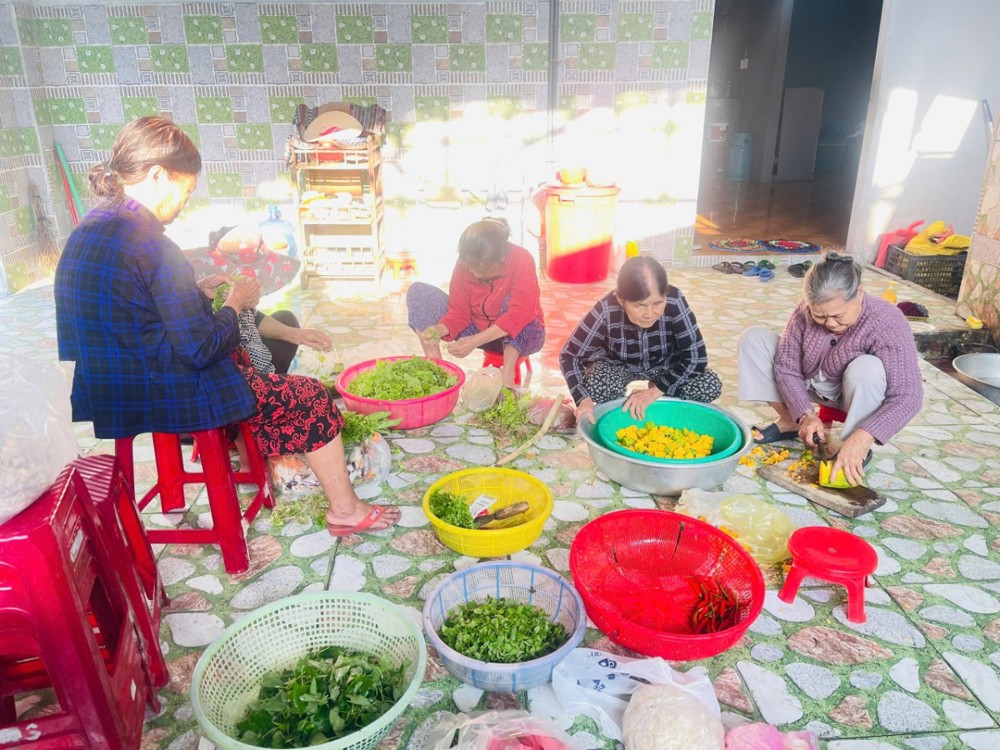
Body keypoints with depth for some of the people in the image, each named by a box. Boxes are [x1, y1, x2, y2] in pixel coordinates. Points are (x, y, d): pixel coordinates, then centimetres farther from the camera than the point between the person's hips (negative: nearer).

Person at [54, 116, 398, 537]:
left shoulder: (86, 232, 5)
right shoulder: (150, 243, -23)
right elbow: (201, 348, -22)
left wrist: (197, 292, 10)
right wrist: (236, 302, -5)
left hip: (108, 393, 10)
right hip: (162, 397, -9)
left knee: (240, 358, 32)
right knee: (311, 398, 3)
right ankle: (345, 510, 15)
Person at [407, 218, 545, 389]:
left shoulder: (521, 260, -25)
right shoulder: (464, 264, -14)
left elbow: (520, 312, -37)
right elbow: (458, 313, -10)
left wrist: (474, 341, -41)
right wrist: (439, 330, -33)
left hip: (522, 336, -4)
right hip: (478, 333, 4)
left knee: (513, 298, -37)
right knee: (418, 292, -11)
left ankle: (507, 375, -32)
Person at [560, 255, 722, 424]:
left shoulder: (674, 301, -32)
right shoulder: (606, 311, -33)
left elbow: (696, 357, -25)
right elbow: (569, 356, -24)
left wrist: (655, 391, -29)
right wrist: (583, 399, -38)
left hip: (664, 364, 2)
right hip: (618, 365, -1)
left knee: (710, 386, -22)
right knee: (595, 385, -33)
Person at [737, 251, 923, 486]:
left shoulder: (887, 323, -31)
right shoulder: (805, 312, -21)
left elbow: (908, 396, -37)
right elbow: (786, 367, -14)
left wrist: (862, 439, -49)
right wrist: (805, 415, -29)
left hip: (856, 398, -4)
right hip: (811, 386, 4)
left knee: (867, 368, -38)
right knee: (752, 338, -10)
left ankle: (856, 452, -18)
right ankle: (789, 421, -2)